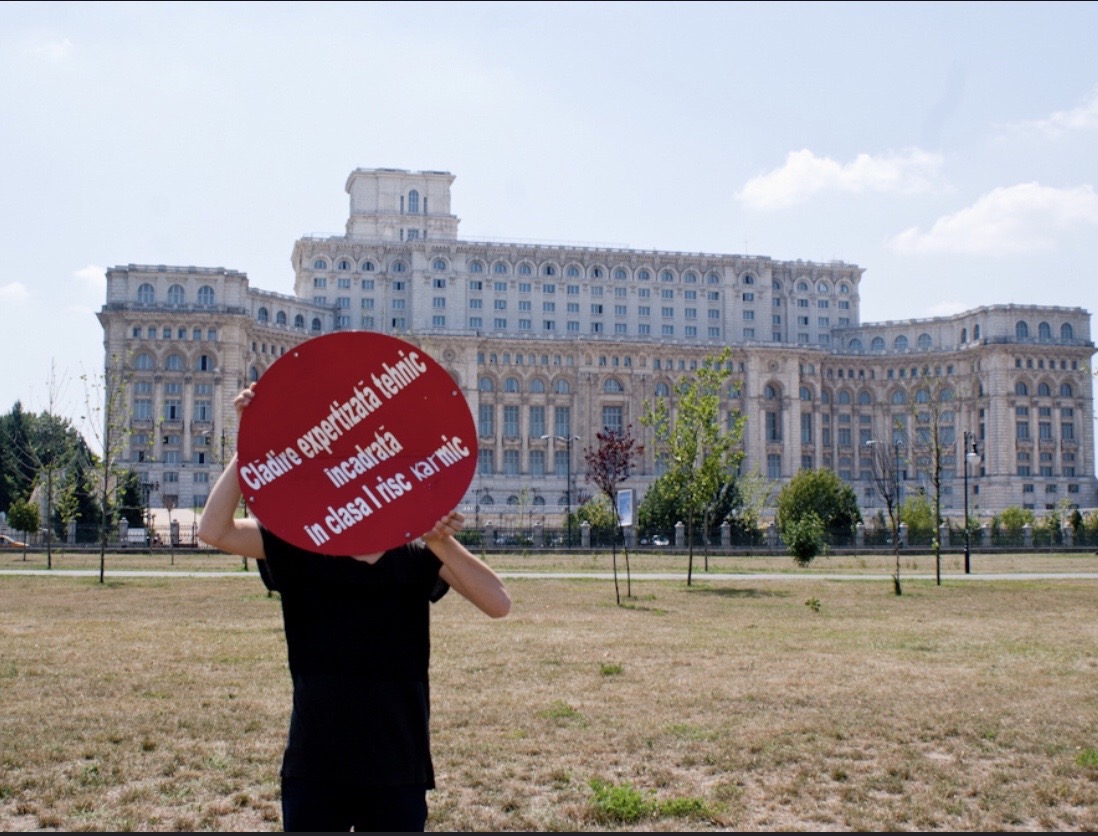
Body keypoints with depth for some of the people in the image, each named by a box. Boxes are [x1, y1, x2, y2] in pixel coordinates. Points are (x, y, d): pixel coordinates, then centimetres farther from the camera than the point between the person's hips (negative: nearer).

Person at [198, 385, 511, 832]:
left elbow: (499, 603, -14)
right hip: (314, 764, 0)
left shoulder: (418, 559, 0)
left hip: (398, 767, 0)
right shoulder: (302, 549, 1)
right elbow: (214, 530, -12)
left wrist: (443, 543, -29)